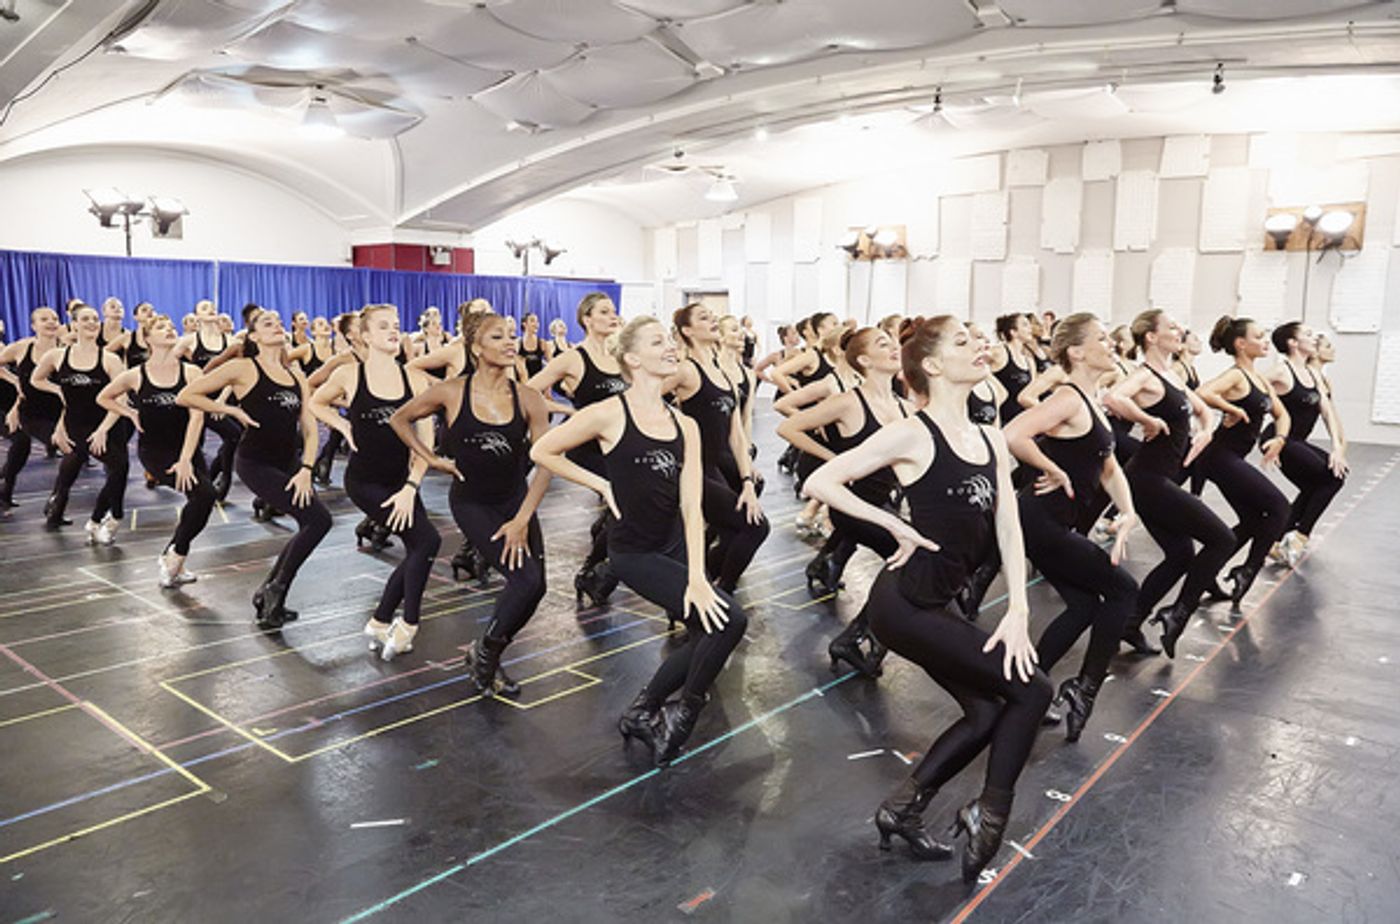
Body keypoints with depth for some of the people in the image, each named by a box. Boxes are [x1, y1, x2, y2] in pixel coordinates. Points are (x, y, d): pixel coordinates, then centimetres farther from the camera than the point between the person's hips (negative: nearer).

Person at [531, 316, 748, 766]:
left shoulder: (685, 425, 3)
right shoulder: (609, 414, -12)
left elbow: (691, 504, -5)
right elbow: (542, 452, -6)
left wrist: (696, 574, -16)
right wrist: (602, 484, -7)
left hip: (675, 544, 7)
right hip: (636, 553, -7)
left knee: (706, 635, 7)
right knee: (728, 618, -17)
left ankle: (643, 712, 32)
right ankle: (683, 713, 8)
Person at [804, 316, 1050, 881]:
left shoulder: (991, 441, 8)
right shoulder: (913, 434, -14)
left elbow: (1009, 530, 4)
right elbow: (819, 482, -17)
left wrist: (1018, 611, -7)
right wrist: (898, 526, -15)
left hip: (936, 603, 9)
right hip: (905, 603, -9)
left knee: (986, 713, 17)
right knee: (1030, 690, -4)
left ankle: (903, 809, 29)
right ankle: (989, 811, 12)